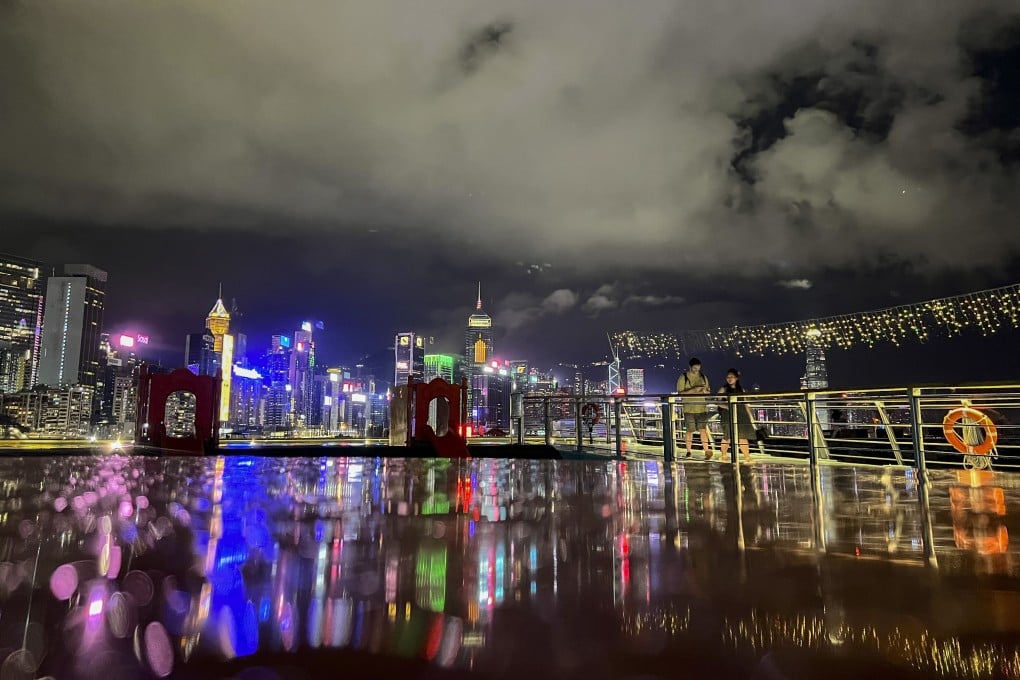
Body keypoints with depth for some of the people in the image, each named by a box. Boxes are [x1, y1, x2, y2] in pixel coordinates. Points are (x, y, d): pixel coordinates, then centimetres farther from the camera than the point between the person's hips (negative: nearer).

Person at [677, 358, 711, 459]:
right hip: (689, 408, -2)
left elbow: (708, 392, 16)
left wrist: (705, 391, -9)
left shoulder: (703, 377, 10)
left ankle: (707, 452, -9)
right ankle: (688, 452, 18)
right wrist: (693, 390, -20)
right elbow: (680, 393, -8)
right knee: (689, 431, 5)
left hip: (702, 408, 2)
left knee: (703, 430, -7)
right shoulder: (683, 378, -3)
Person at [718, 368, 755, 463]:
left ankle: (747, 457, -1)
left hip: (741, 416, 3)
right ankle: (724, 455, 15)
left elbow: (745, 404, 15)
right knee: (728, 436, -2)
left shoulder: (741, 390, 12)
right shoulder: (723, 389, 2)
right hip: (728, 416, -3)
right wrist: (727, 406, -21)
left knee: (743, 437, -2)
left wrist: (751, 418, 12)